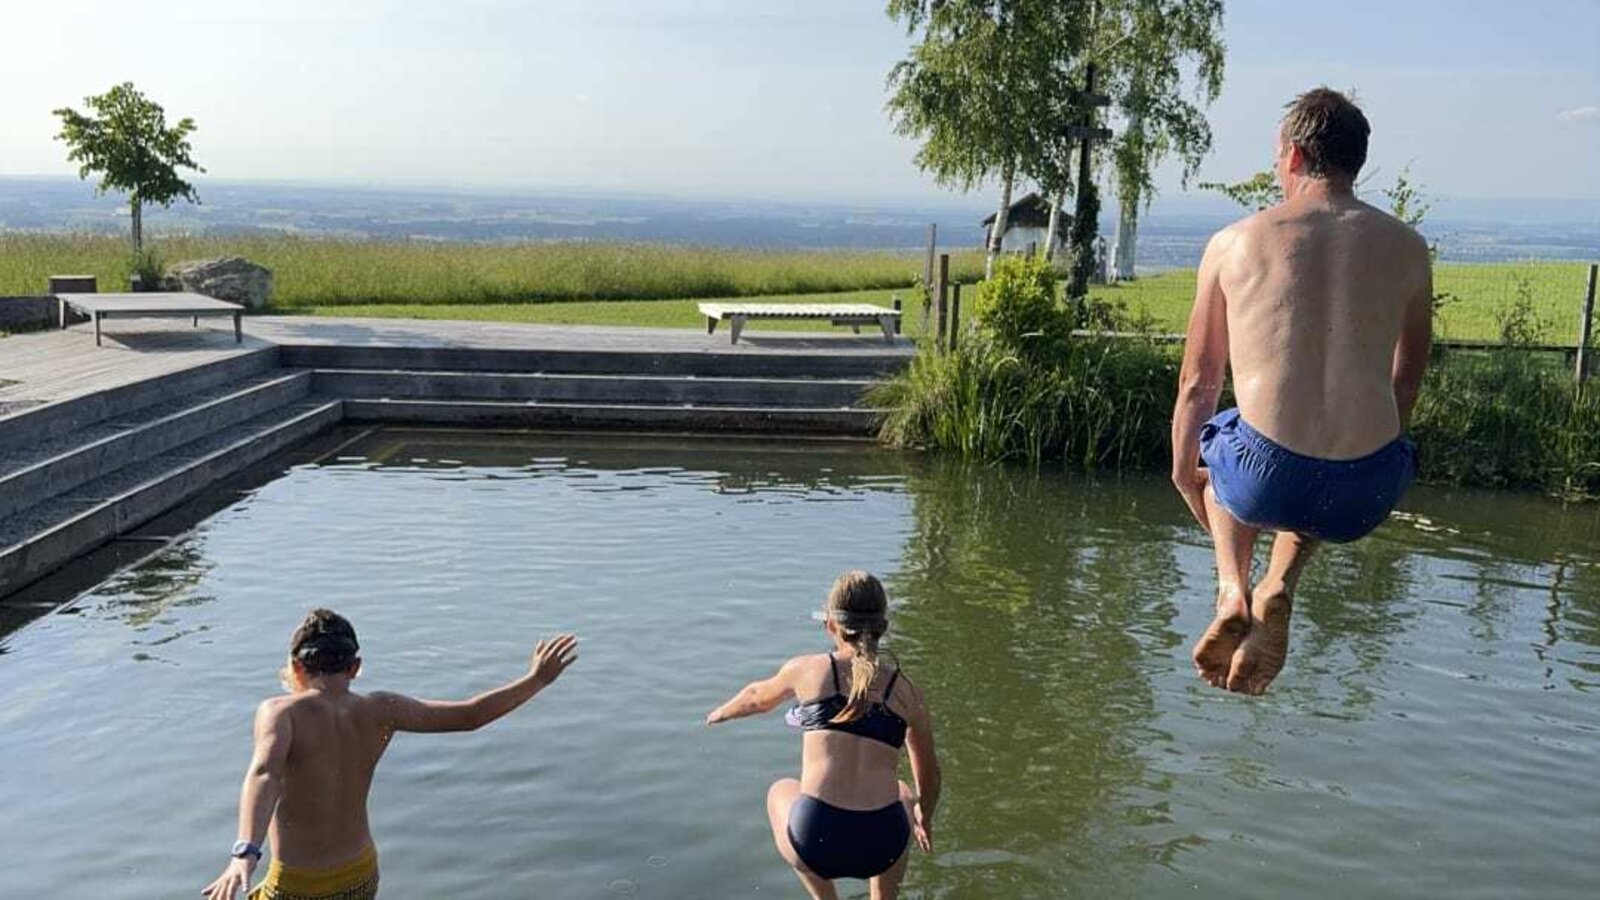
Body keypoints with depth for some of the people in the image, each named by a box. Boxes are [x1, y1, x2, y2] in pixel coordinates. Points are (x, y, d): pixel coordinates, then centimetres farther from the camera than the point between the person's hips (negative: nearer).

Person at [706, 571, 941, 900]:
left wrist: (722, 712, 50)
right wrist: (924, 819, 43)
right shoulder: (906, 691, 8)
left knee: (780, 792, 34)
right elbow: (929, 778, 21)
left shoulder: (807, 669, 5)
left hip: (815, 840, -1)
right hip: (882, 848, 2)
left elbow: (760, 698, 28)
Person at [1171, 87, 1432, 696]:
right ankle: (1280, 588, 14)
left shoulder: (1235, 242, 5)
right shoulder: (1407, 248, 10)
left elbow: (1198, 384, 11)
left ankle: (1233, 590, 16)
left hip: (1264, 481, -2)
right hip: (1366, 496, 2)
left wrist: (1183, 471, 26)